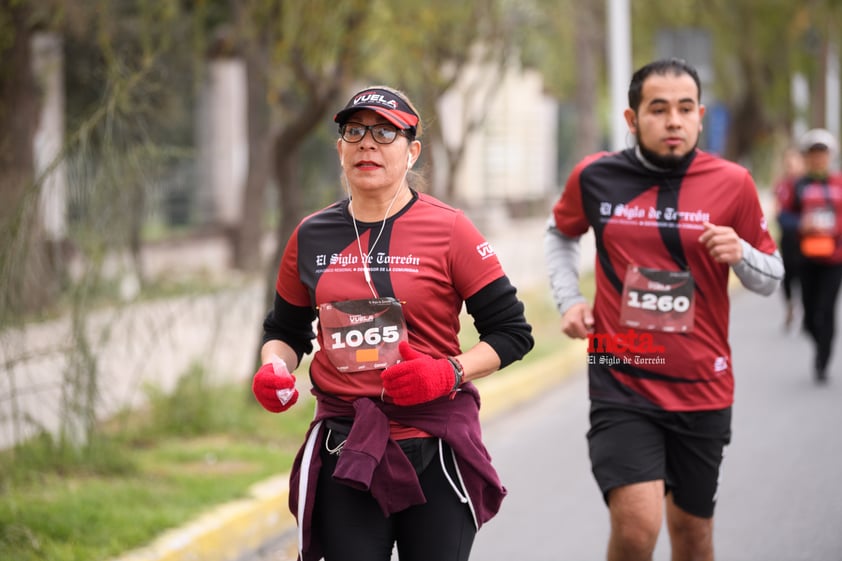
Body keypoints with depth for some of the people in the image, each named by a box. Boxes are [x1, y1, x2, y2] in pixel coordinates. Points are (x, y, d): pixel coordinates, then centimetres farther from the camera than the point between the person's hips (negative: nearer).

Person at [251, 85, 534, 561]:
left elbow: (512, 332, -1)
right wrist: (274, 370, -1)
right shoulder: (311, 237, 7)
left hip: (434, 449, -2)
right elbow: (286, 330, 20)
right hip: (343, 449, 3)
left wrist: (450, 371, -16)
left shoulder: (448, 229, -4)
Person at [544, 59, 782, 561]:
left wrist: (741, 255, -16)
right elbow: (561, 234, 20)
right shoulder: (595, 177, -2)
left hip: (703, 387, 2)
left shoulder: (732, 184, -3)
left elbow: (772, 278, 6)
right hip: (621, 383, -2)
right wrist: (569, 300, 5)